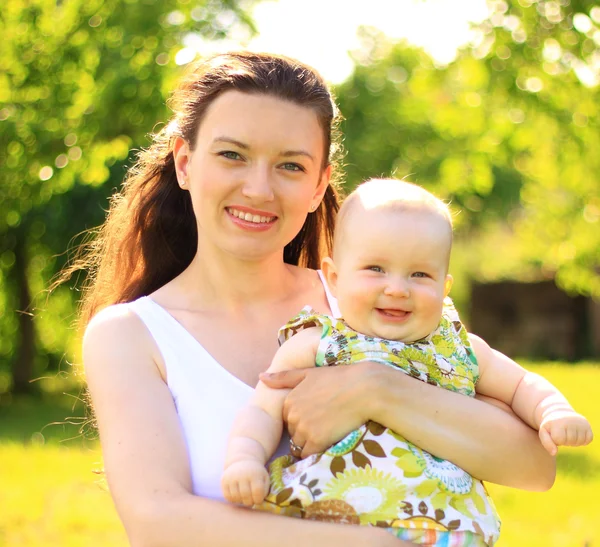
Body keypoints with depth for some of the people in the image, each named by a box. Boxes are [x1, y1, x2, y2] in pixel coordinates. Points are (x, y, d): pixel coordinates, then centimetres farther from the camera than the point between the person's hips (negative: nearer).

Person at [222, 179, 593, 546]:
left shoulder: (460, 349, 19)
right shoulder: (312, 346, 9)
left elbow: (523, 386, 30)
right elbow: (263, 413, 6)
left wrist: (555, 413, 8)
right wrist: (243, 459, -14)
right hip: (320, 515, -4)